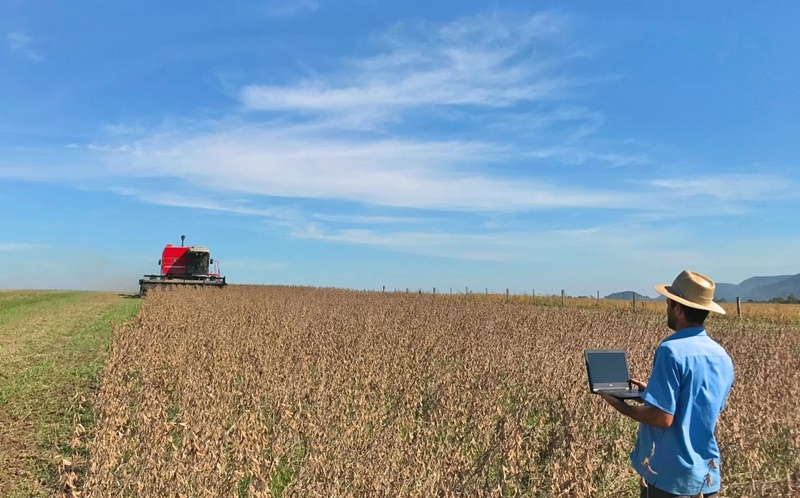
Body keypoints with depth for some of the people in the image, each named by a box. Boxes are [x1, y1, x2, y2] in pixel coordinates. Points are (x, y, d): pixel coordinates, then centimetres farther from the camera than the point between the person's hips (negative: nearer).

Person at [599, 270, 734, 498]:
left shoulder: (672, 350, -21)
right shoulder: (723, 358, 3)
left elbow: (663, 417, -23)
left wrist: (620, 405, -8)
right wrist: (653, 391, 15)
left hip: (669, 476, -7)